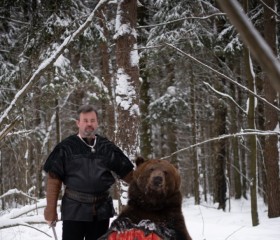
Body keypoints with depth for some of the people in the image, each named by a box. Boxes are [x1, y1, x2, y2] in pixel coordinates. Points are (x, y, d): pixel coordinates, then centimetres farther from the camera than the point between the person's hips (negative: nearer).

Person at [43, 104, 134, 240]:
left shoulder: (107, 147, 5)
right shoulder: (66, 147, -4)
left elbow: (127, 173, 7)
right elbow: (54, 179, -4)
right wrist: (51, 209, -6)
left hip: (101, 210, 3)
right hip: (74, 210, -3)